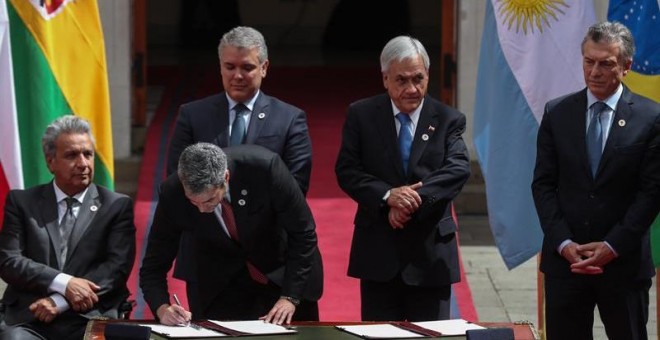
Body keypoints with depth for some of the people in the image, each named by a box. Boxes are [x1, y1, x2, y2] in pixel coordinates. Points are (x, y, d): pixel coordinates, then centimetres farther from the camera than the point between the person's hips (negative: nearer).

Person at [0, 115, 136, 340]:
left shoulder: (117, 206, 11)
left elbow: (118, 266, 0)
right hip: (28, 320, 0)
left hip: (90, 320, 0)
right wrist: (64, 283, -12)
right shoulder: (22, 202, 13)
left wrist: (60, 301, -10)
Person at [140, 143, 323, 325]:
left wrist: (290, 297, -23)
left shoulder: (265, 167, -32)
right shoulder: (172, 193, -26)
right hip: (222, 287, 1)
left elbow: (302, 233, -20)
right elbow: (153, 267, -17)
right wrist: (162, 309, -36)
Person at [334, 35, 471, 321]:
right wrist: (387, 196, -19)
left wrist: (416, 199, -23)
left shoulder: (448, 120, 4)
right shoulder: (361, 115, 5)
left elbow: (458, 169, -10)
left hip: (431, 252, 0)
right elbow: (347, 171, -2)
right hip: (378, 252, 0)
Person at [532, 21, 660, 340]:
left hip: (623, 261, -2)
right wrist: (563, 243, -8)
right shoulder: (557, 113, 5)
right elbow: (543, 184, 4)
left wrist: (612, 247, -11)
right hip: (564, 257, 2)